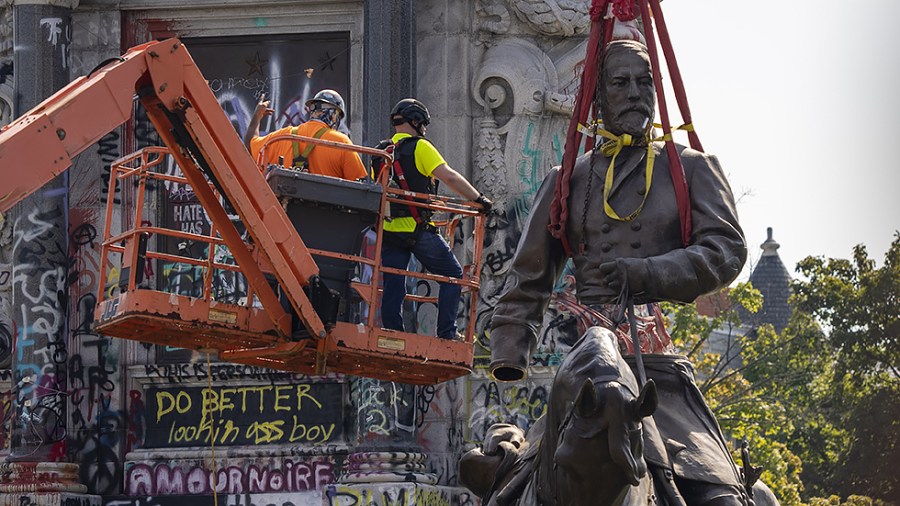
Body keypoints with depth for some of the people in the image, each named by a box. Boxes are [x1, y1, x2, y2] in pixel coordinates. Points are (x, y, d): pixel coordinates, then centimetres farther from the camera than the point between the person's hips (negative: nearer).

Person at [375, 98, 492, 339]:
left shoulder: (381, 152, 13)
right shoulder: (419, 147, -6)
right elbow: (449, 177, -15)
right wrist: (478, 198, -12)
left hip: (388, 229, 6)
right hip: (417, 229, -6)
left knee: (393, 288, 7)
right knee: (453, 275, 5)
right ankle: (446, 334, -2)